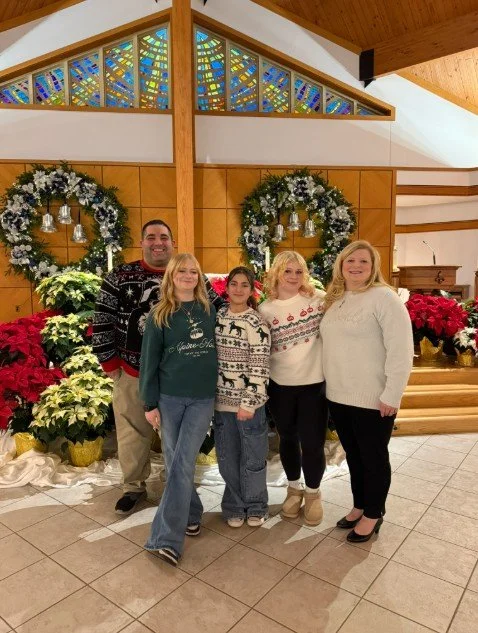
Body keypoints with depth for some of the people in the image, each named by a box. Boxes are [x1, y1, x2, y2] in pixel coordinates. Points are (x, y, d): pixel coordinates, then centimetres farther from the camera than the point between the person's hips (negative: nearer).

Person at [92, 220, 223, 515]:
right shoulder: (120, 277, -3)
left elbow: (219, 311, 5)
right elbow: (102, 321, -1)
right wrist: (110, 362, -2)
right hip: (132, 370, 0)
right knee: (133, 432, 12)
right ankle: (134, 486, 34)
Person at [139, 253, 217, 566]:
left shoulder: (211, 310, 4)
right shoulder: (159, 315, 1)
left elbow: (221, 349, 12)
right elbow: (150, 360, 0)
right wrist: (150, 403, -2)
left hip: (203, 399, 0)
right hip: (169, 398, 0)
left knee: (183, 464, -6)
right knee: (175, 463, 9)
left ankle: (167, 539, 1)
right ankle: (192, 514, 32)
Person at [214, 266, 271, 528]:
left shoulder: (256, 323, -11)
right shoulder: (217, 317, 5)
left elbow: (259, 368, -14)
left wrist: (248, 403, -17)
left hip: (249, 402, -4)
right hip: (221, 400, 4)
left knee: (253, 458, 10)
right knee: (227, 458, 13)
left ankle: (255, 507, 31)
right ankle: (234, 506, 33)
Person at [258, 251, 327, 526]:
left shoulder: (319, 298, -6)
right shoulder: (265, 309, -2)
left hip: (315, 383, -1)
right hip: (280, 386, 2)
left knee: (312, 442, 5)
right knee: (288, 439, 17)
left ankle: (313, 493, 32)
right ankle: (294, 488, 41)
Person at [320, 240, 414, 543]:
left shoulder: (383, 297, -12)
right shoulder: (334, 299, 9)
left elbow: (401, 350, -17)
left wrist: (391, 395, -19)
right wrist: (331, 386, 13)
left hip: (373, 399, -6)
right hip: (338, 396, 7)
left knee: (373, 457, 11)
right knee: (353, 455, 20)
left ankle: (374, 515, 30)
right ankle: (359, 507, 39)